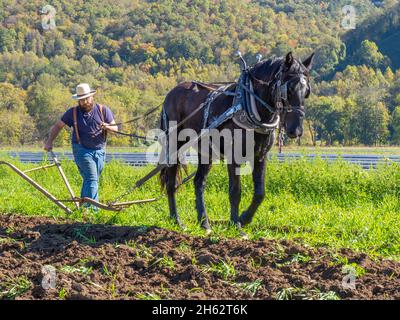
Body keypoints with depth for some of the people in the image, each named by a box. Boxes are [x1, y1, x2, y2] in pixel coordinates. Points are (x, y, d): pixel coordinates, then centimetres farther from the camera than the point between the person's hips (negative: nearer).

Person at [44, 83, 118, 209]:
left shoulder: (103, 110, 2)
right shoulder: (73, 112, 1)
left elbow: (115, 128, 2)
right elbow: (57, 126, 9)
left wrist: (107, 127, -21)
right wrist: (49, 142, -2)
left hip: (99, 151, 3)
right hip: (82, 150, -3)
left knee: (90, 180, 10)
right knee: (91, 179, -15)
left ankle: (84, 207, 20)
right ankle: (93, 209, -20)